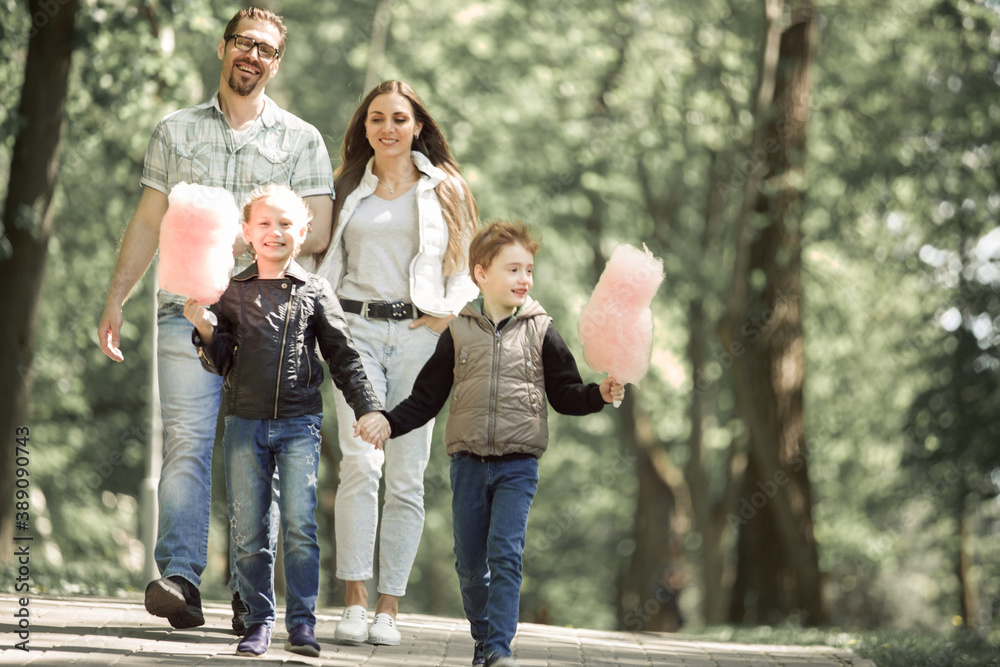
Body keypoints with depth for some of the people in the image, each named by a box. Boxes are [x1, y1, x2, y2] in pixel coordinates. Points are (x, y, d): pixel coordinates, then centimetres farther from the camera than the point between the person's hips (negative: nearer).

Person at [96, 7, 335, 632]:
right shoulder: (175, 131, 16)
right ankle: (180, 580, -21)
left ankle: (251, 592, 1)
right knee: (187, 443, -13)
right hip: (188, 309, 1)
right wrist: (116, 300, 9)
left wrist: (239, 237, -11)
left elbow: (318, 233, 2)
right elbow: (148, 223, 16)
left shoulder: (301, 140, 10)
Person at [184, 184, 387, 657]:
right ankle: (258, 622, 11)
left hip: (299, 423, -1)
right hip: (245, 422, 1)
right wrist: (203, 328, -9)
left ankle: (302, 624, -2)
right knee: (248, 530, 2)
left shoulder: (315, 292, 6)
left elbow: (343, 357, 7)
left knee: (300, 525, -8)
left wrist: (367, 408, 0)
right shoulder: (233, 292, 8)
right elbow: (221, 362, 8)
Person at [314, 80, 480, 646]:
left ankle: (389, 609, 3)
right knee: (361, 462, -15)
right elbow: (329, 260, 19)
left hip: (419, 334, 0)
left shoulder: (445, 190, 12)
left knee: (407, 477, -3)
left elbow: (467, 265, 13)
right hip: (357, 329, 0)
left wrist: (449, 313, -4)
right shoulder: (350, 188, 16)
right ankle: (354, 603, -13)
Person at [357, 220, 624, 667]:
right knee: (470, 561, 6)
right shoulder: (459, 332, 5)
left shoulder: (539, 332, 3)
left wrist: (600, 394, -13)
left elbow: (565, 394, 5)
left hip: (518, 465, -2)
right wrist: (388, 423, -4)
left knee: (505, 553, -14)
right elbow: (427, 397, 8)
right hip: (468, 462, 2)